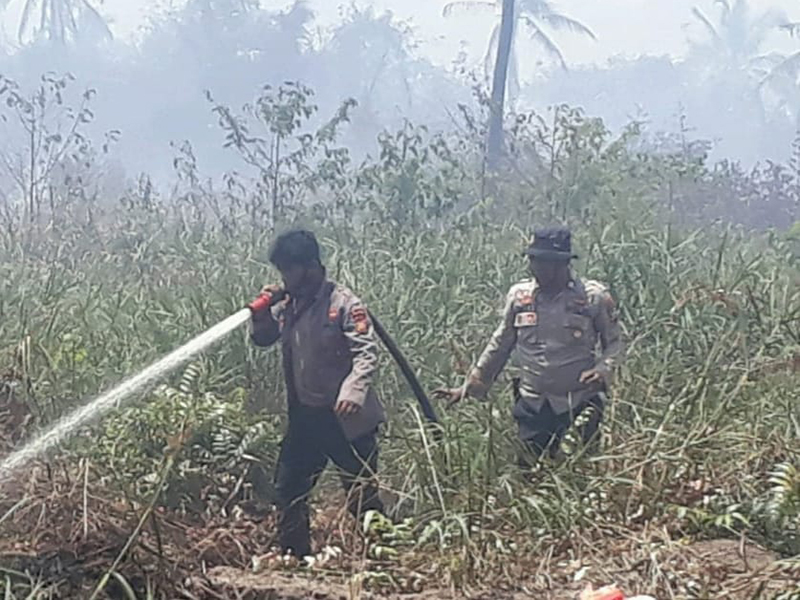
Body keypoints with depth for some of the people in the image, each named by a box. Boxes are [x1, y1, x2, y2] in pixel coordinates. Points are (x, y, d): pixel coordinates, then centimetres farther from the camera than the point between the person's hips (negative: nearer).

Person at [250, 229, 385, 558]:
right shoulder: (289, 304, 6)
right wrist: (261, 312, -5)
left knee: (361, 494, 1)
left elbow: (367, 352, -19)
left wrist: (353, 390, -34)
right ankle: (294, 556, 26)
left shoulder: (343, 302, -14)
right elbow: (261, 339, 15)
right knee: (288, 489, 13)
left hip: (344, 417, -7)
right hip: (304, 414, 7)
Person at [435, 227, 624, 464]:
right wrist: (470, 386, 12)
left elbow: (613, 342, 4)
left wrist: (603, 370, -17)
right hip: (532, 407, 3)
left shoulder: (594, 297, -6)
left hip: (579, 406, -3)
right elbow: (499, 346, 12)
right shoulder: (519, 296, 2)